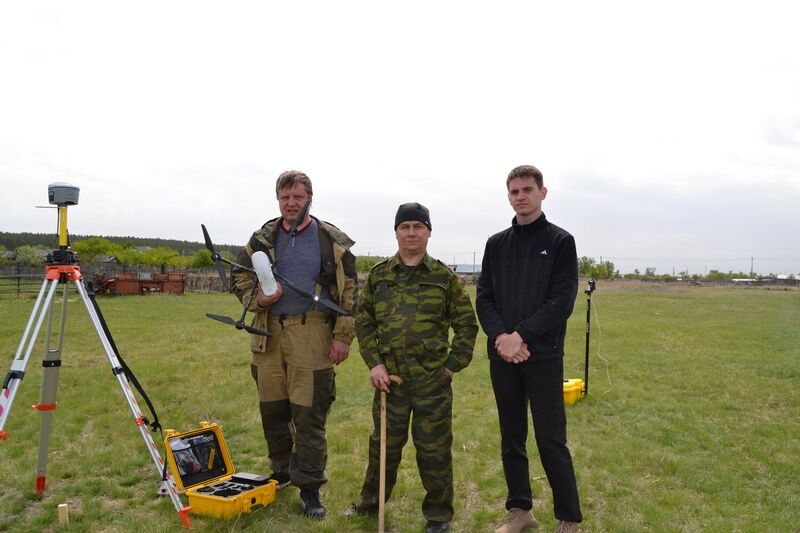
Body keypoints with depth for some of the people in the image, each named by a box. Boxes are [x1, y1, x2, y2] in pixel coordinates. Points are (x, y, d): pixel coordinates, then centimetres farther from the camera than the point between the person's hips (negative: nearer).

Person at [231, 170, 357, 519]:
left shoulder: (332, 241, 0)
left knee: (309, 415, -2)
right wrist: (257, 299, -7)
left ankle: (309, 487, 11)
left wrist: (343, 336, -5)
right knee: (272, 410, 13)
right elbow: (239, 278, 15)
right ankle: (281, 472, 34)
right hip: (269, 334, 4)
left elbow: (350, 292, 0)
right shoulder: (263, 239, 7)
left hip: (312, 336, -3)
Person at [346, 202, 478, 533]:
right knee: (384, 444, 16)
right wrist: (374, 362, -2)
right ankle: (370, 503, 36)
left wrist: (453, 365, -2)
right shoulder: (378, 275, 5)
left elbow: (466, 325, 4)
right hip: (389, 378, 2)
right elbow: (364, 322, 8)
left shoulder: (444, 277, 0)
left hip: (433, 381, -2)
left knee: (434, 449, 7)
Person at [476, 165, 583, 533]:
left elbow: (562, 302, -9)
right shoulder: (496, 244, 11)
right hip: (501, 355, 4)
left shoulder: (560, 242, 0)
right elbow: (483, 299, 6)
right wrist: (500, 337, -12)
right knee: (511, 439, 12)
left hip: (544, 356, -4)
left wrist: (521, 335, -17)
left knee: (551, 441, -2)